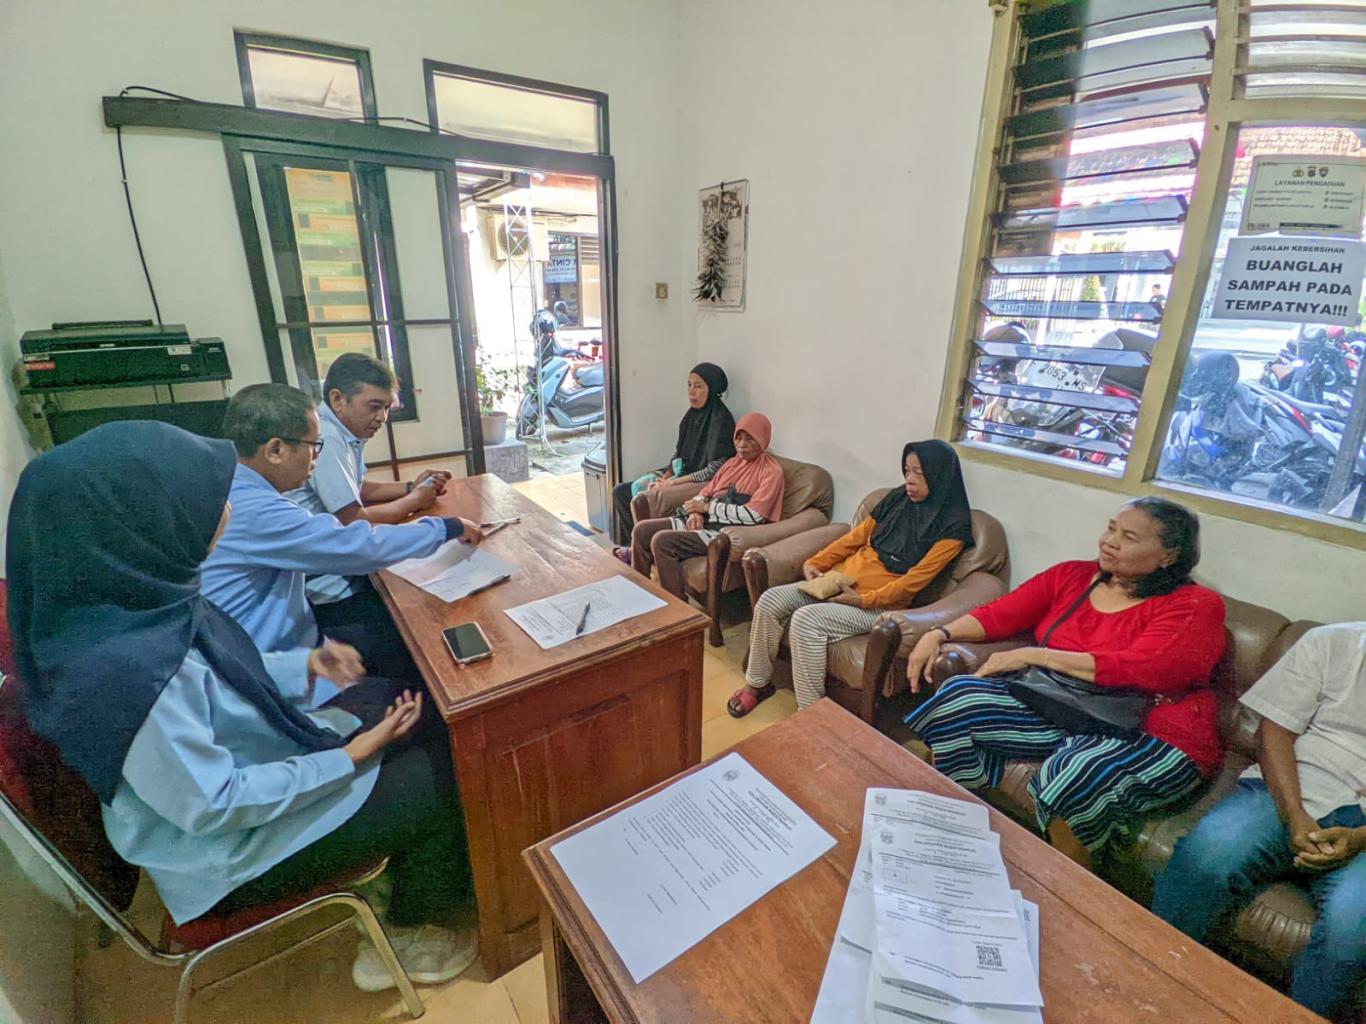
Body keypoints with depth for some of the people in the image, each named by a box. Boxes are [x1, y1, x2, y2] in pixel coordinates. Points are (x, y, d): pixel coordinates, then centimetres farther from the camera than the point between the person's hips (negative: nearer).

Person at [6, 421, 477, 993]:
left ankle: (401, 864, 29)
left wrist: (304, 664, -2)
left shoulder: (136, 594, -12)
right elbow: (214, 806, -27)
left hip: (249, 760, 8)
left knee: (392, 701, 9)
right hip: (224, 846, -7)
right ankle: (409, 937, 25)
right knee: (433, 782, -4)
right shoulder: (126, 668, -37)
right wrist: (349, 759, -22)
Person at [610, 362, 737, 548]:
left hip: (700, 484, -8)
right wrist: (666, 475, -5)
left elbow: (714, 470, -22)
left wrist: (672, 483, -18)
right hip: (680, 474, 9)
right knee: (621, 491, 1)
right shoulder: (693, 414, 8)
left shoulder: (720, 420, -17)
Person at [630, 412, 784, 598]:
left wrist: (706, 508, -11)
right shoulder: (732, 462, 20)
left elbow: (753, 515, -17)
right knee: (641, 531, -5)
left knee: (662, 541, -26)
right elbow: (706, 491, 17)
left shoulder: (771, 472, -5)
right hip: (704, 521, 8)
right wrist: (696, 512, -8)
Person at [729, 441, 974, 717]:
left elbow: (916, 579, -15)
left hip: (881, 603, -6)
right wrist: (815, 562, -1)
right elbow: (857, 535, 11)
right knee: (770, 602, -11)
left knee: (805, 620, -30)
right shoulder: (898, 498, 9)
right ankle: (757, 683, 7)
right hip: (840, 581, 7)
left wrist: (863, 599, -21)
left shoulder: (952, 525, -8)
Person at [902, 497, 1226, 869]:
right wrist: (939, 635, -7)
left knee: (1072, 777, -36)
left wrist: (1033, 655, -16)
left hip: (1152, 739, -5)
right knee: (958, 698, -16)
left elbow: (1138, 670, -20)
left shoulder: (1195, 605, -4)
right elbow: (999, 614, 8)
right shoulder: (1073, 575, 11)